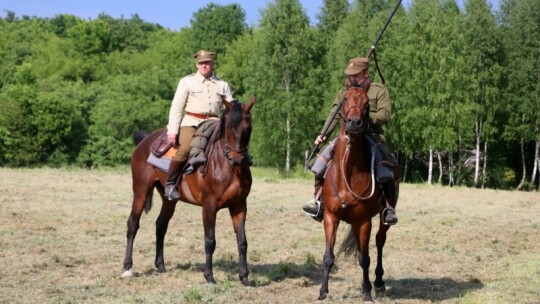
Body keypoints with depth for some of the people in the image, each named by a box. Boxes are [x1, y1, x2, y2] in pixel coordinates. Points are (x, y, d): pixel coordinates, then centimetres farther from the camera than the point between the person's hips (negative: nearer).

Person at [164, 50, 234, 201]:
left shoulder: (222, 85, 16)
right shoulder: (187, 81, 8)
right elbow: (177, 107, 4)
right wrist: (172, 130, -6)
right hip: (191, 122, -3)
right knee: (185, 149, -29)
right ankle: (170, 184, -17)